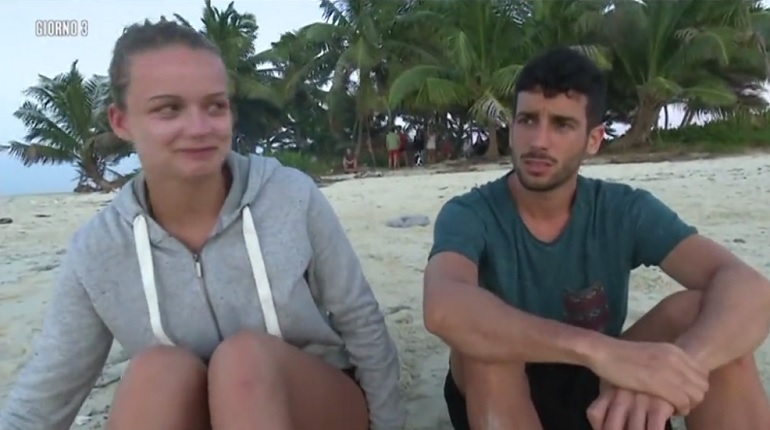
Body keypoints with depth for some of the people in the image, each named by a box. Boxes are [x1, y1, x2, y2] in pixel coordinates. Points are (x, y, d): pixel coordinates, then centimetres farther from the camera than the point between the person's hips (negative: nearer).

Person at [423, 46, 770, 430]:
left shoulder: (626, 210, -10)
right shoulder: (469, 215, -18)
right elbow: (443, 308, -40)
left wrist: (669, 367, -45)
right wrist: (597, 350, -51)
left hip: (601, 391, 2)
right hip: (502, 399, -2)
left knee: (701, 310, -22)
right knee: (484, 337, -35)